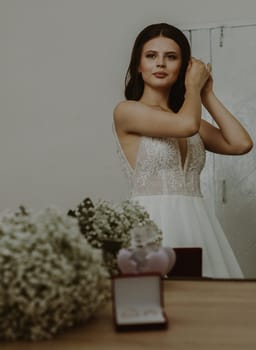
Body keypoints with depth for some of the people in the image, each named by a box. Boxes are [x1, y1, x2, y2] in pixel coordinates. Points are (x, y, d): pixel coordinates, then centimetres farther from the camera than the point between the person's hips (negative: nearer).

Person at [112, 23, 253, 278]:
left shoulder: (190, 117, 16)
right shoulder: (126, 111, -2)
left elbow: (242, 144, 3)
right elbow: (187, 125, -17)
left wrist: (207, 96, 11)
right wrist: (193, 87, 4)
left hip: (197, 222, 6)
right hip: (154, 224, -5)